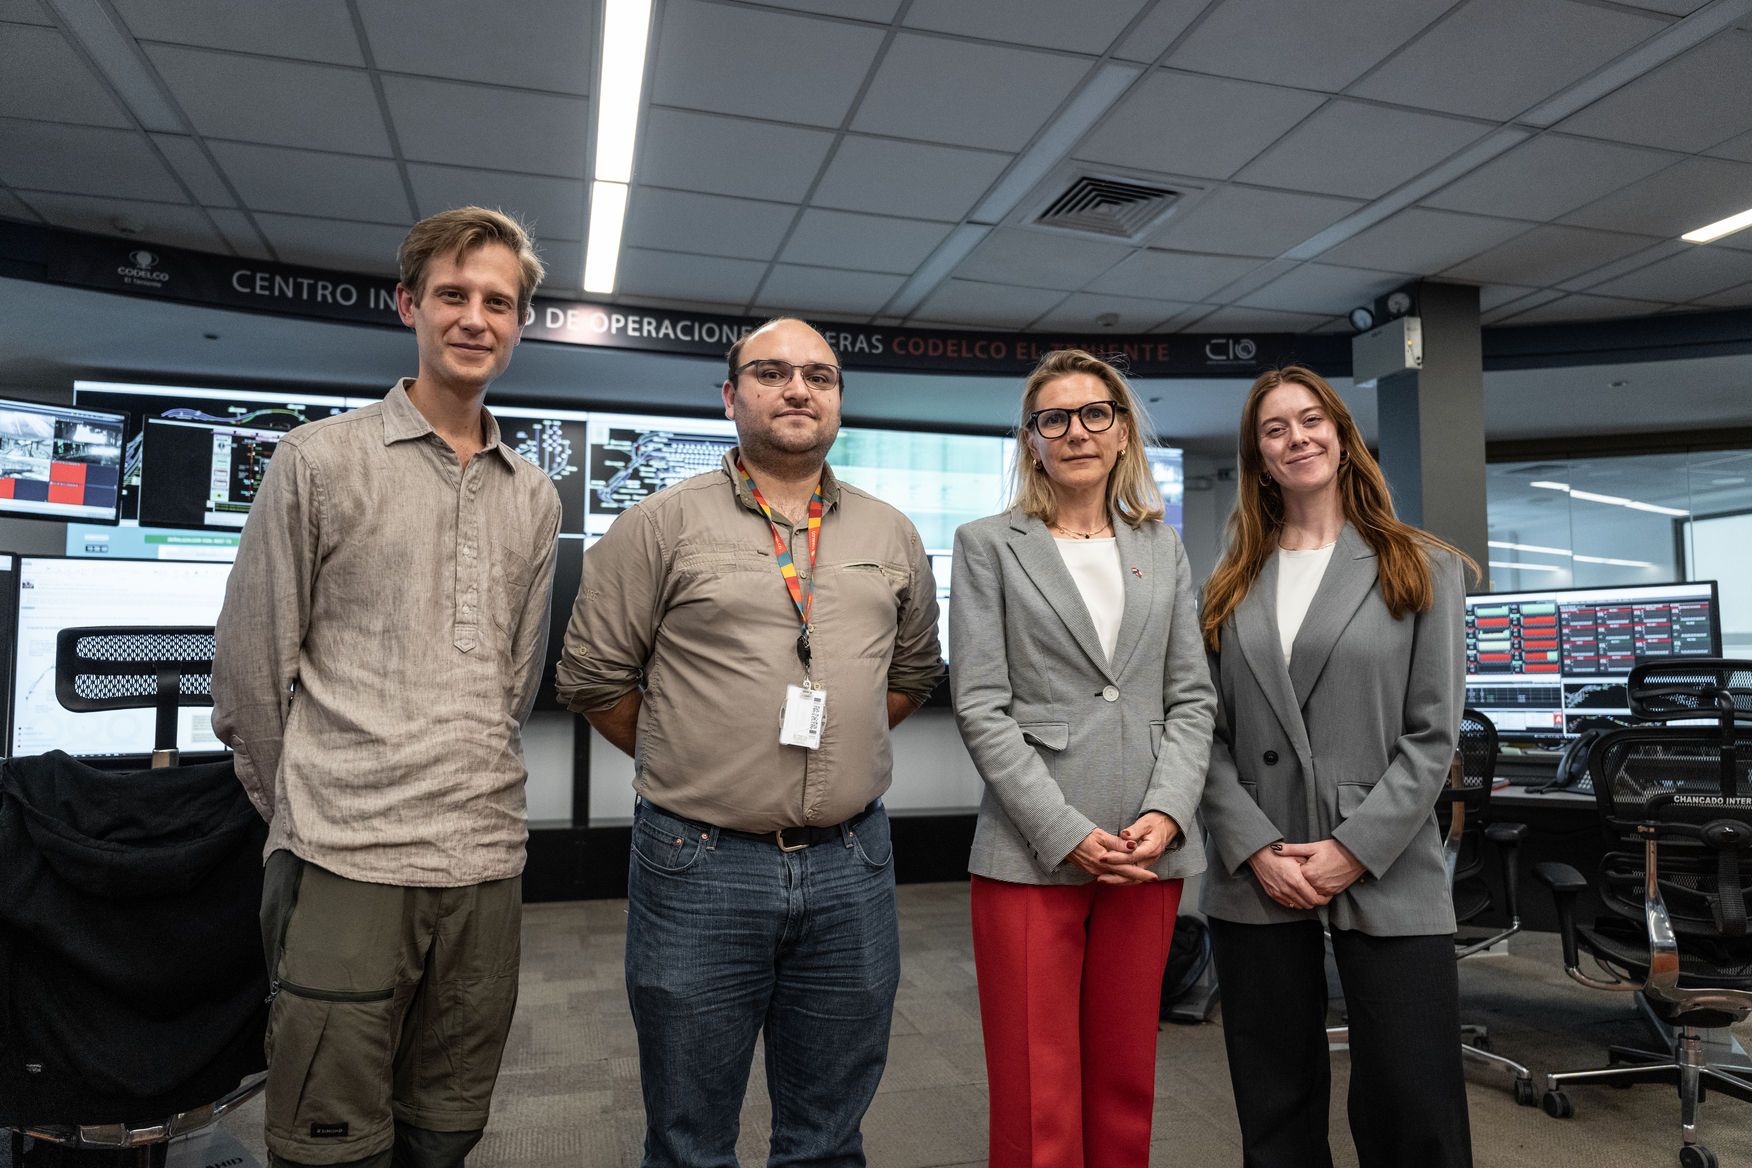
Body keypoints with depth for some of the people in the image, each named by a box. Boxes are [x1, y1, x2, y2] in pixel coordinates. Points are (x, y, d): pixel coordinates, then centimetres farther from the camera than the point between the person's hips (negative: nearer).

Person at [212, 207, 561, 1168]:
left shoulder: (533, 497, 11)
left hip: (486, 858, 4)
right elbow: (251, 663, 0)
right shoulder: (320, 459, -2)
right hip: (347, 862, -4)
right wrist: (301, 811, 5)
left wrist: (473, 793, 12)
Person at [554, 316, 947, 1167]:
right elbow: (593, 678, -1)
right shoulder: (662, 525, -4)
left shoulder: (891, 535, 8)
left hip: (851, 865, 3)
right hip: (699, 865, -3)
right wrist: (687, 763, 4)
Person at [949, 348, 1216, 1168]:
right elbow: (981, 708, -5)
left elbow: (1192, 698, 9)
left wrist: (1165, 814, -6)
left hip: (1149, 854, 4)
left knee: (1126, 1085, 14)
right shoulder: (988, 545, 2)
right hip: (1032, 853, -3)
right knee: (1037, 1100, 3)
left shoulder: (1162, 548, 13)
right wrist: (1066, 832, -12)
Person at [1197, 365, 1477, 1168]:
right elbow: (1208, 735, 4)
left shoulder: (1422, 569, 5)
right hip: (1255, 882, 2)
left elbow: (1432, 733, -1)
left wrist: (1356, 848, -10)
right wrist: (1256, 848, -8)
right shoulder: (1231, 587, 10)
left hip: (1387, 879, -1)